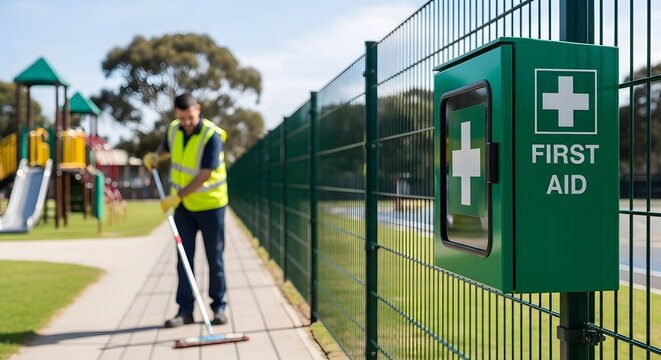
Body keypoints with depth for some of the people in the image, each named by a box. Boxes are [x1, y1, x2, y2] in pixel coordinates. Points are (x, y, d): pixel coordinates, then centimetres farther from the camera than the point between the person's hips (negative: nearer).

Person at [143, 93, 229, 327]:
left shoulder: (212, 136, -20)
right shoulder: (173, 129, 0)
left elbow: (204, 175, -23)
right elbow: (167, 148, 22)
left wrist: (177, 196, -23)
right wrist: (155, 156, -1)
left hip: (210, 205, -5)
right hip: (182, 205, 5)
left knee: (214, 258, 4)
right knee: (184, 258, 5)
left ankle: (219, 307, 16)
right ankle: (185, 310, 10)